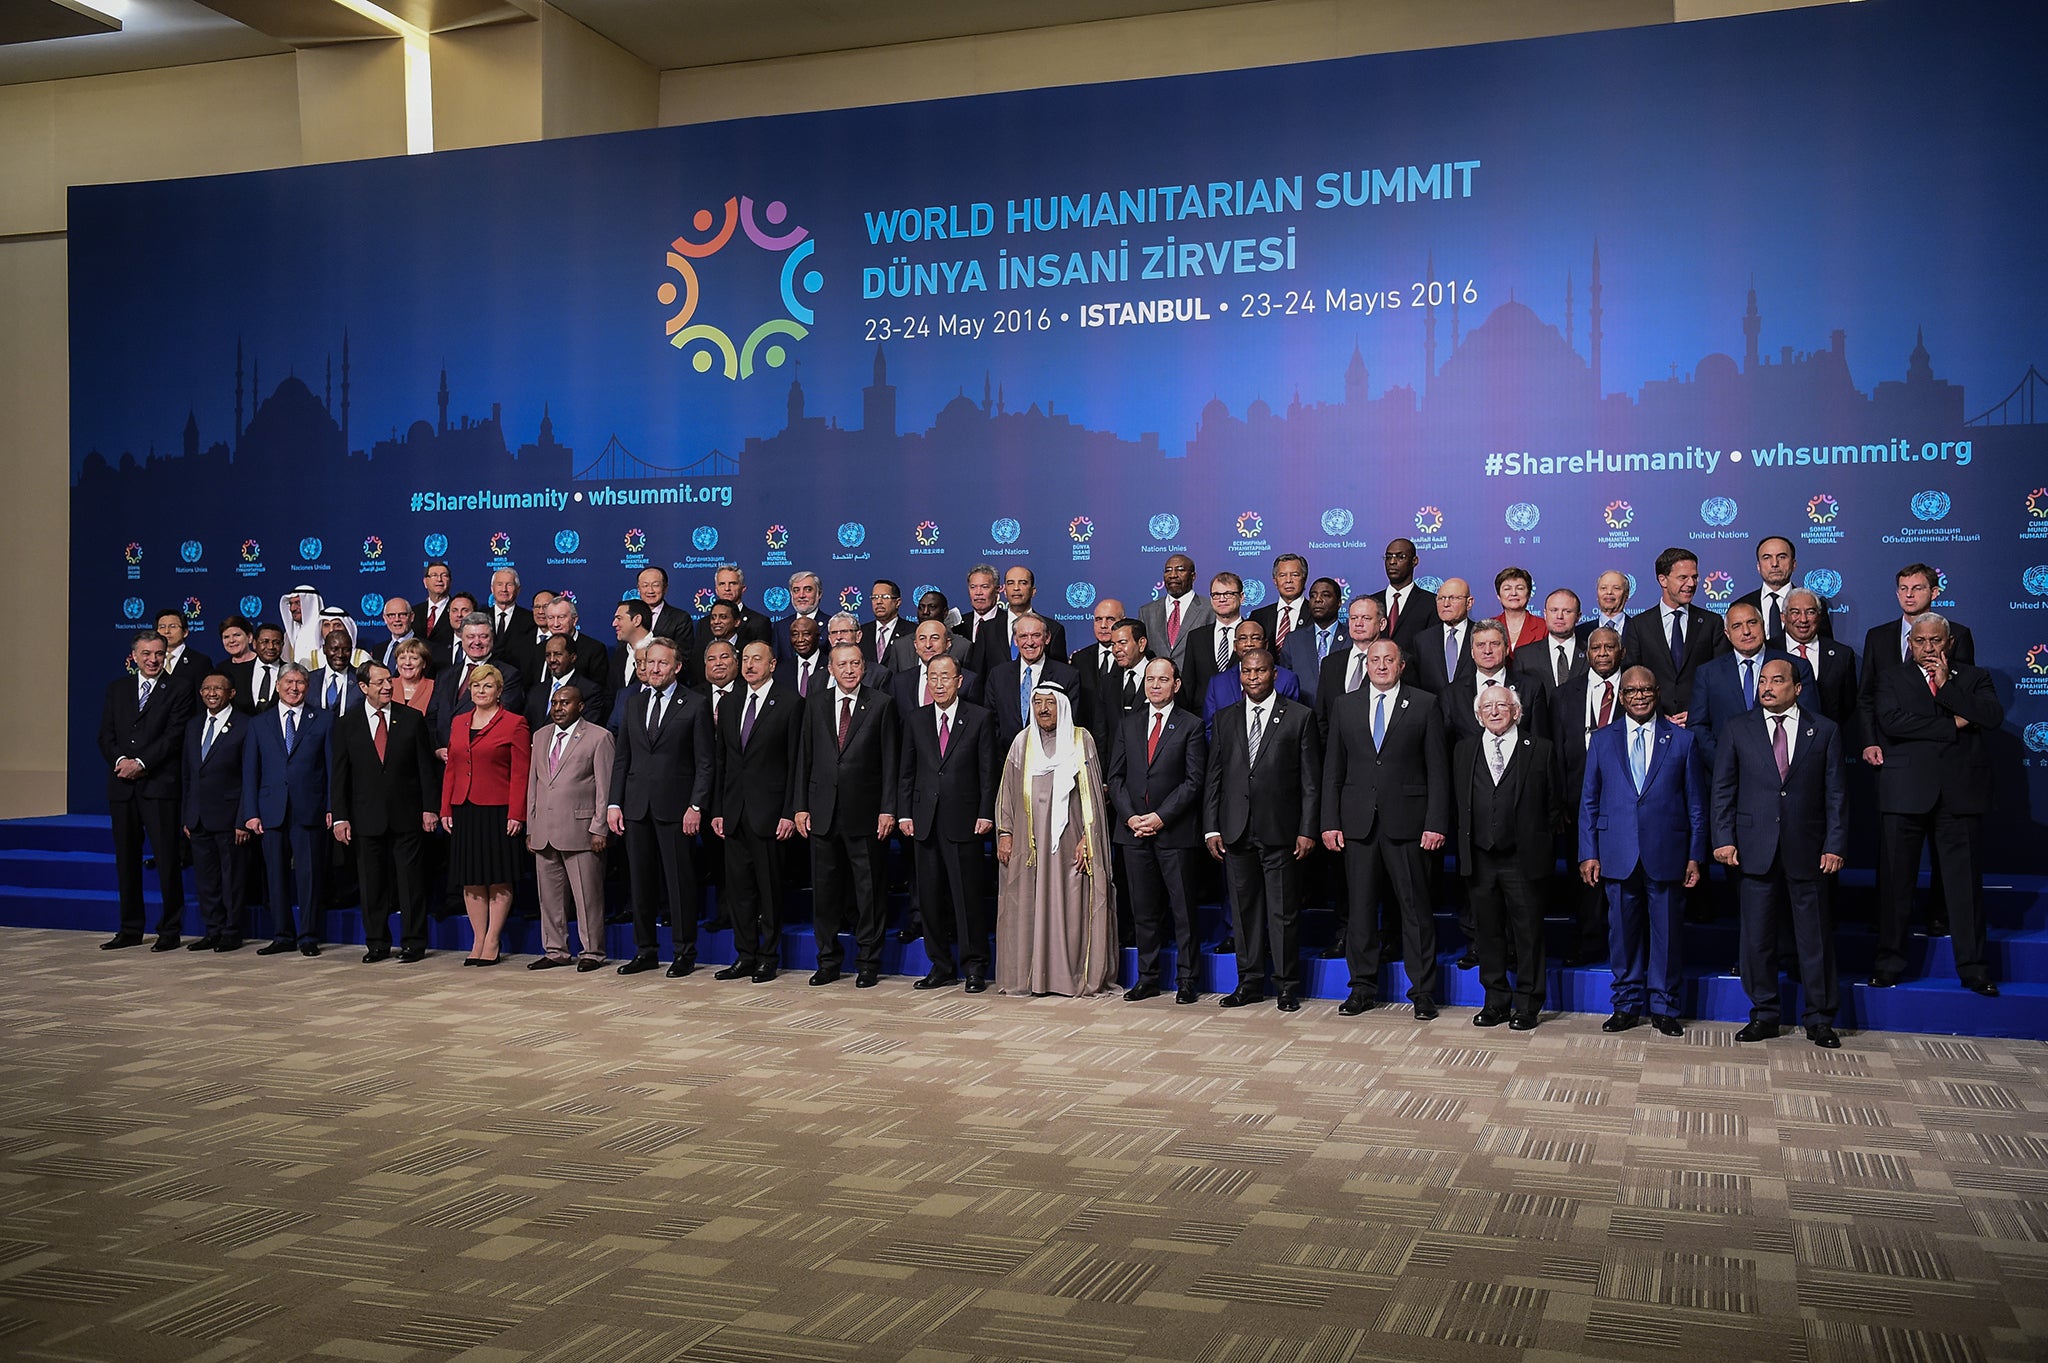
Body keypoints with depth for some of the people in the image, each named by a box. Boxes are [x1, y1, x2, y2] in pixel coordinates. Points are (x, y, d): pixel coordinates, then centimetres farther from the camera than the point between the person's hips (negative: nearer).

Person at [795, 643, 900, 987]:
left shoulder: (881, 705, 1)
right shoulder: (816, 705, 10)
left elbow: (891, 762, -2)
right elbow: (804, 758, 10)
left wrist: (888, 809, -8)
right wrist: (801, 806, 4)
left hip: (864, 813, -3)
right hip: (823, 812, 3)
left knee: (868, 888, 2)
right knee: (825, 888, 8)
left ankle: (868, 962, 11)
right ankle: (828, 961, 19)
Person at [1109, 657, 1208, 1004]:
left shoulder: (1191, 725, 1)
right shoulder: (1128, 723, 13)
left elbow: (1193, 780, -5)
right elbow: (1115, 776, 10)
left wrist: (1160, 817, -12)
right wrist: (1130, 816, -4)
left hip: (1174, 831, -4)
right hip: (1134, 830, 4)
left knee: (1182, 907, 0)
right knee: (1144, 908, 8)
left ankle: (1186, 980, 7)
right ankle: (1148, 978, 16)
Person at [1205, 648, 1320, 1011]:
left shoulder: (1300, 717, 2)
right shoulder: (1225, 718, 12)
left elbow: (1311, 780, -1)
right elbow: (1213, 777, 11)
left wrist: (1308, 830, -7)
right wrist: (1211, 828, 3)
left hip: (1280, 831, -3)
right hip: (1236, 831, 3)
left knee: (1283, 911, 1)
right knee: (1244, 910, 9)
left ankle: (1287, 986, 11)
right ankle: (1249, 982, 19)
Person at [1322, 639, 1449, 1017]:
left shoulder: (1425, 705, 4)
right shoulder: (1344, 706, 11)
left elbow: (1437, 769, 0)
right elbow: (1333, 770, 10)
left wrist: (1436, 823, -7)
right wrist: (1330, 822, 3)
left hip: (1406, 823, -2)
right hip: (1358, 823, 3)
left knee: (1415, 908, 0)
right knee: (1361, 908, 7)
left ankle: (1422, 991, 9)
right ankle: (1363, 988, 17)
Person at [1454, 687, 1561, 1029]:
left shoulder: (1540, 749, 1)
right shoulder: (1464, 750, 10)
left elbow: (1554, 803, 3)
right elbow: (1457, 801, 12)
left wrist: (1542, 844, 0)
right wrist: (1465, 845, 7)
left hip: (1523, 859, -3)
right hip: (1480, 858, 3)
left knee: (1528, 933, 3)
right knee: (1487, 932, 9)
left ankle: (1526, 1005, 13)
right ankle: (1496, 1002, 20)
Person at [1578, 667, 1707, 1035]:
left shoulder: (1682, 740, 5)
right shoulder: (1602, 740, 9)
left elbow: (1696, 803, 6)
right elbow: (1589, 801, 9)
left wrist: (1695, 856, 1)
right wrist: (1588, 853, 2)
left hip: (1666, 855, -1)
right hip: (1618, 855, 1)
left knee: (1666, 930, 4)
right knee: (1623, 931, 6)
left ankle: (1664, 1007, 17)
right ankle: (1627, 1005, 18)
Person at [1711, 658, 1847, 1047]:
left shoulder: (1824, 731, 5)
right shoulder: (1738, 729, 7)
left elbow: (1835, 793, 4)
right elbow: (1723, 788, 6)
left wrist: (1835, 845, -3)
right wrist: (1723, 839, -3)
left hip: (1807, 850, -1)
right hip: (1755, 850, 1)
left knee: (1815, 937, 5)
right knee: (1757, 936, 5)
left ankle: (1820, 1019, 15)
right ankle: (1763, 1015, 17)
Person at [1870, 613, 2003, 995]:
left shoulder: (1974, 678, 14)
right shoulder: (1892, 678, 11)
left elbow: (1993, 718, -4)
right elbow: (1891, 721, -8)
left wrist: (1947, 686, -6)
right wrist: (1951, 725, -7)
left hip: (1961, 792, 1)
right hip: (1906, 791, 0)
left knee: (1966, 884, 2)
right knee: (1895, 881, 2)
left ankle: (1973, 967, 9)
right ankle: (1889, 962, 10)